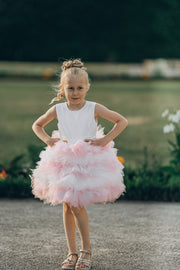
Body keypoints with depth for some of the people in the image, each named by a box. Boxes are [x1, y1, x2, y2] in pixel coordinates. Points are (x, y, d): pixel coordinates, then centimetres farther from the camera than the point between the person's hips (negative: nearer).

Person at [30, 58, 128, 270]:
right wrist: (48, 140, 1)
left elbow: (122, 121, 0)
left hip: (89, 161, -3)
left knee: (76, 205, -12)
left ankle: (86, 249, 6)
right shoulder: (57, 110, 1)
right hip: (63, 162, 3)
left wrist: (105, 140, -8)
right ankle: (72, 252, 14)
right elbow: (37, 125, 17)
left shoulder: (94, 109, -6)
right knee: (67, 206, 5)